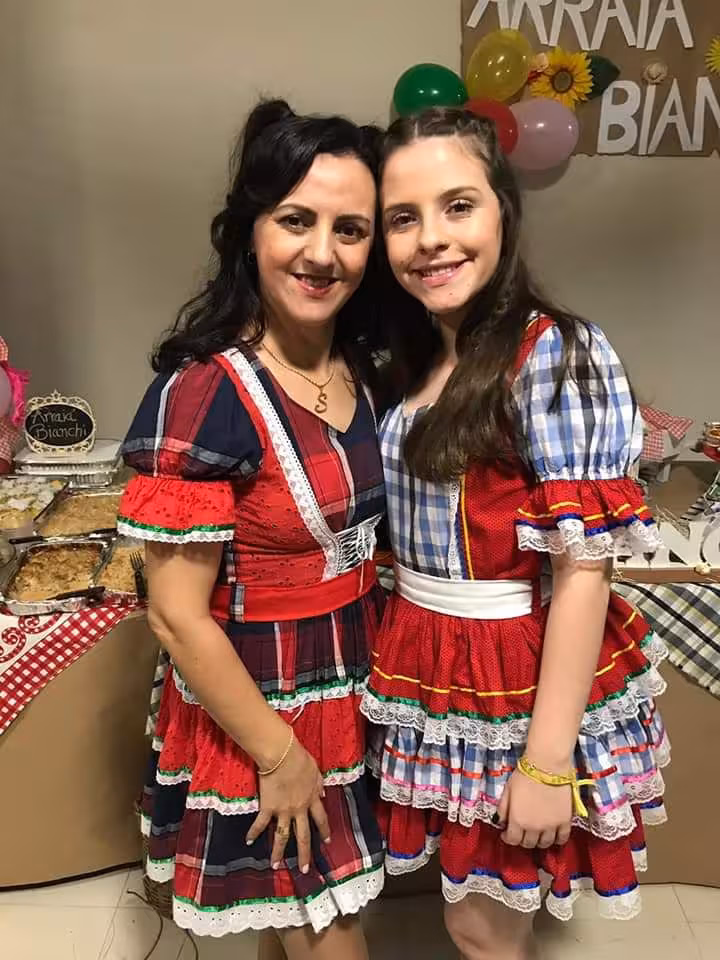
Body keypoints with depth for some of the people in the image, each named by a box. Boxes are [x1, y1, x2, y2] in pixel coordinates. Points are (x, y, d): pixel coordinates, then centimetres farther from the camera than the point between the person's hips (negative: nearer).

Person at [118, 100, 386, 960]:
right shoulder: (202, 394, -25)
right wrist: (281, 753, -13)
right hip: (256, 711, -6)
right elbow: (177, 615, -21)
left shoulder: (363, 368, -2)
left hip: (354, 692, 6)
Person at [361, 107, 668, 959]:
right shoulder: (410, 356, 4)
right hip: (433, 675, 6)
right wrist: (397, 661, 8)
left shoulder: (554, 355, -19)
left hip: (522, 684, -6)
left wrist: (548, 761, -19)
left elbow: (582, 569, -20)